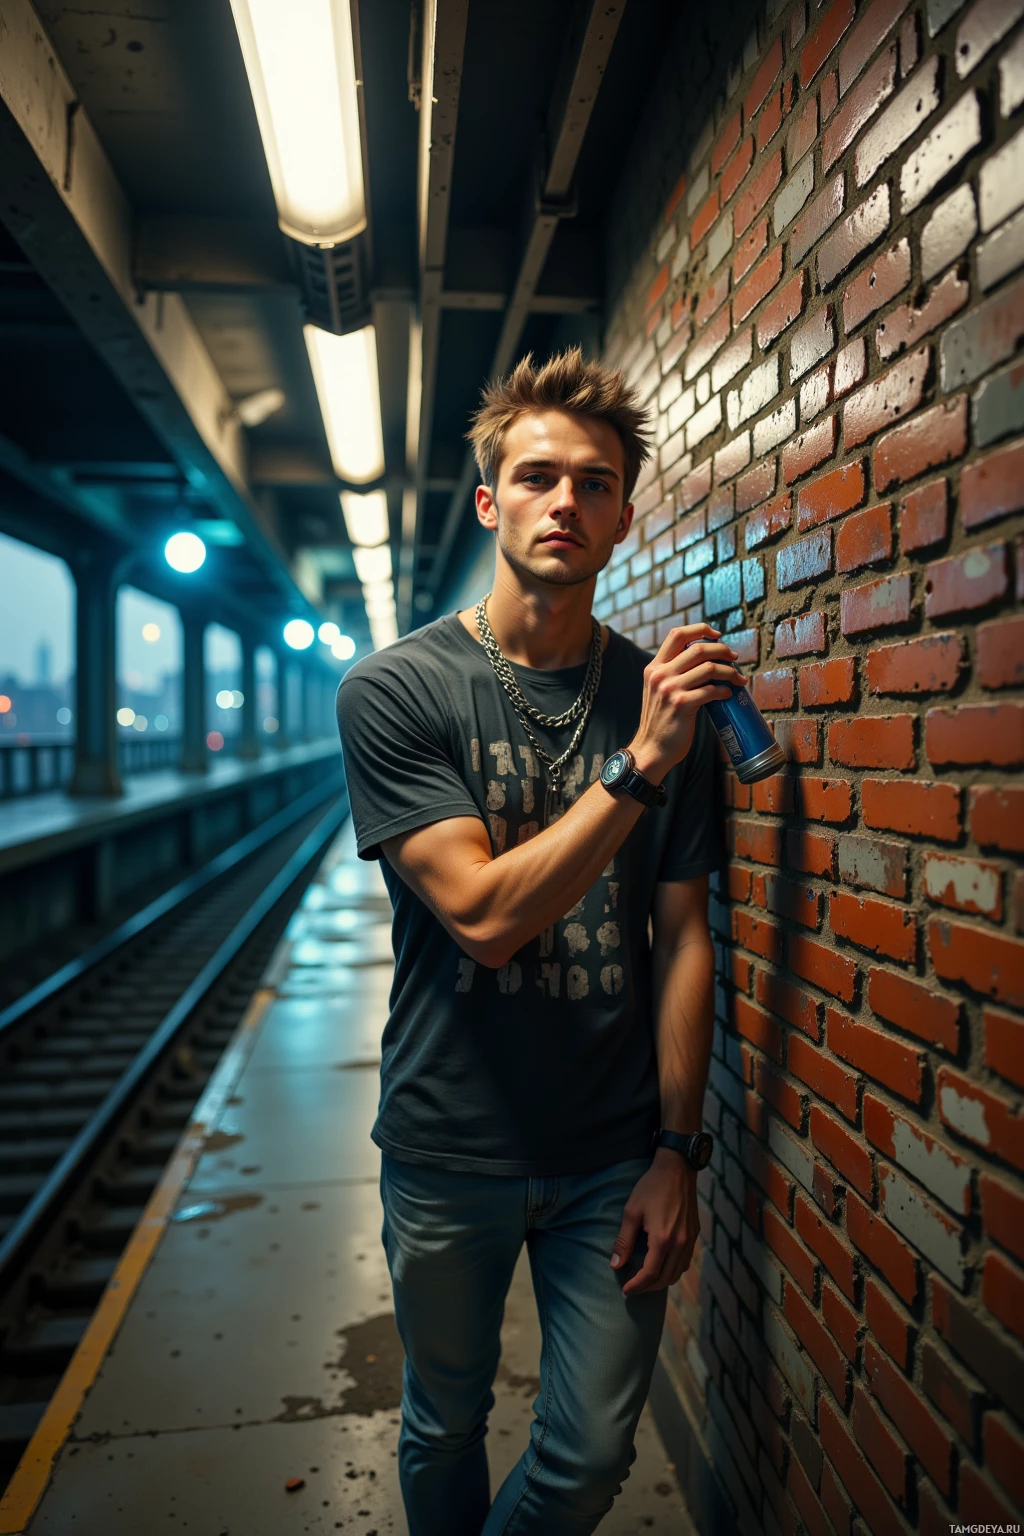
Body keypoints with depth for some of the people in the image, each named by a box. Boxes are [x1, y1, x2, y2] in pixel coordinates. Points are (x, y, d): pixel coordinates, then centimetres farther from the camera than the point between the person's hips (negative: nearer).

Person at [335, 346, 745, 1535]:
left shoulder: (665, 696, -3)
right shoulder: (394, 689, -12)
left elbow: (681, 936, -2)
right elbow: (486, 915, -20)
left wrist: (677, 1150, -3)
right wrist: (640, 764, -27)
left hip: (615, 1154, 2)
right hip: (451, 1154, -1)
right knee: (446, 1431, 21)